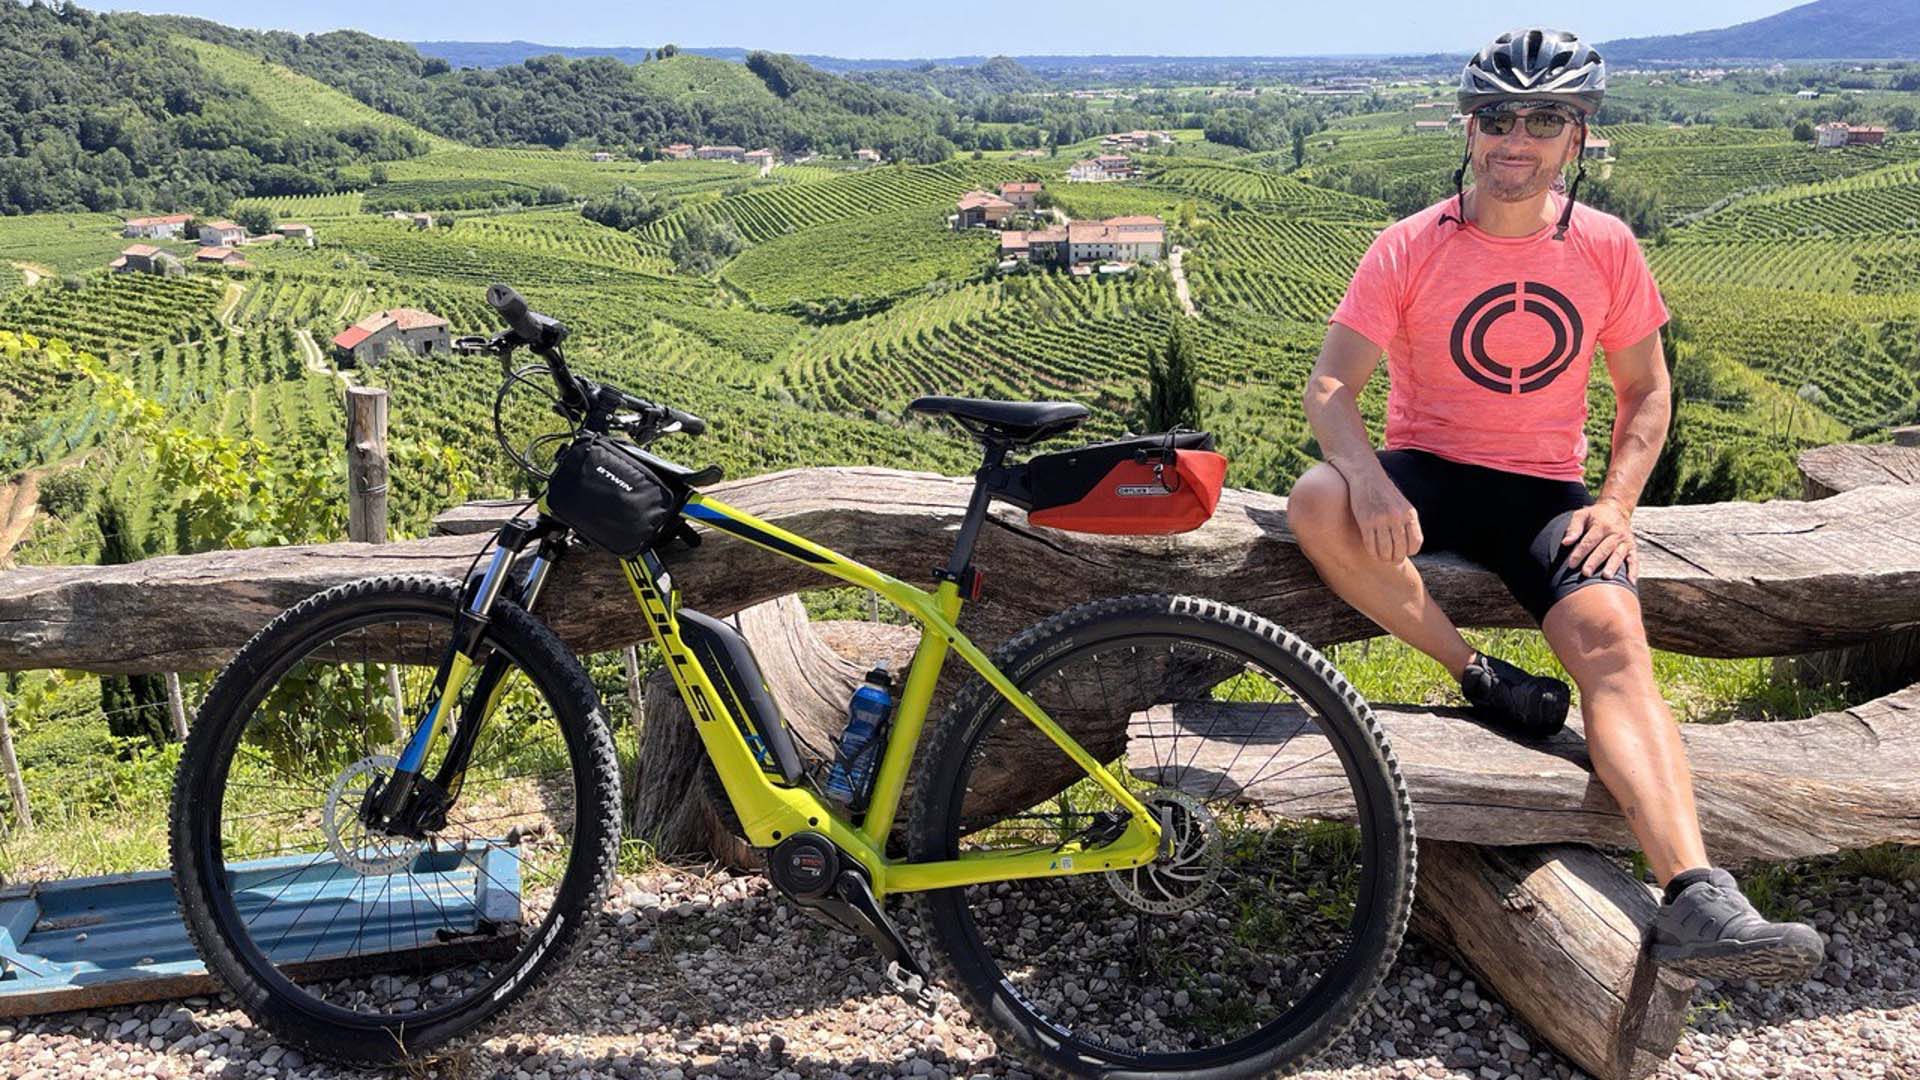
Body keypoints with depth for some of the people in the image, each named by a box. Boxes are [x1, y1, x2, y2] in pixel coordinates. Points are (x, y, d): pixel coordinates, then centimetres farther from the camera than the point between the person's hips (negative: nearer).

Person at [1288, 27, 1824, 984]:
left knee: (1613, 637, -26)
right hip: (1427, 472, 0)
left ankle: (1696, 902, -35)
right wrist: (1370, 479, -33)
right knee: (1317, 505, -33)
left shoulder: (1606, 248, 0)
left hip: (1546, 490, 1)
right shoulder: (1408, 249, -7)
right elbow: (1329, 387, -12)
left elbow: (1645, 389, 9)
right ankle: (1481, 679, -16)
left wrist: (1616, 503, -8)